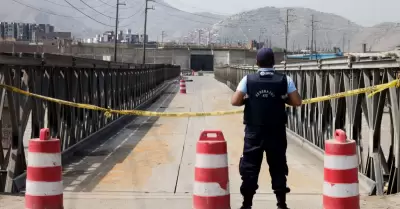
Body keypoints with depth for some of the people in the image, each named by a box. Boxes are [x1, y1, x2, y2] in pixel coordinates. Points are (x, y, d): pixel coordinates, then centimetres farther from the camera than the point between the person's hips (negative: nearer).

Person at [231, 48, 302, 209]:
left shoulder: (248, 79, -4)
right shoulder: (284, 80, -3)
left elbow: (235, 101, -8)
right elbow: (297, 102, -3)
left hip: (254, 131, -1)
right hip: (277, 131, 1)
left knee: (250, 165, 7)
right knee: (278, 166, 10)